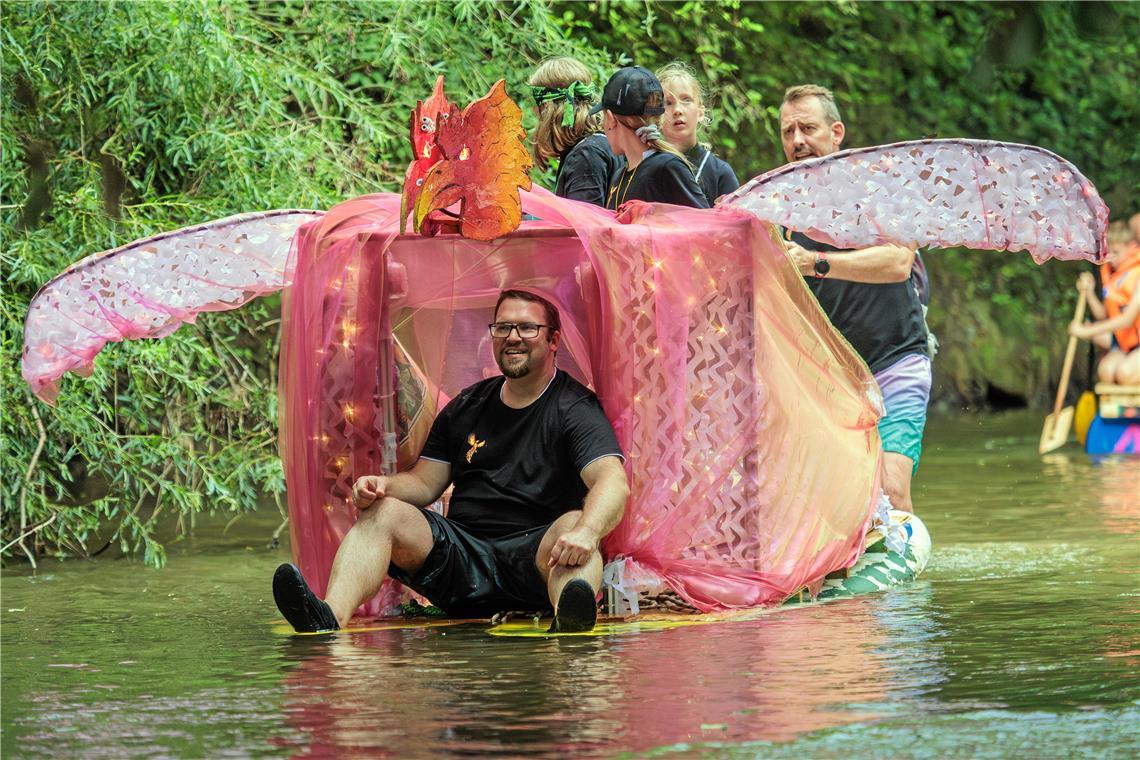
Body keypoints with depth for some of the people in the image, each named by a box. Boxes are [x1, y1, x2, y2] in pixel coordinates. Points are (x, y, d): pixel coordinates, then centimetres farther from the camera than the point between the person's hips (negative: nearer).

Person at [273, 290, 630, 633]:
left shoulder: (574, 408, 1)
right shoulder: (467, 407, 18)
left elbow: (613, 482, -16)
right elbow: (425, 483, 21)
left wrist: (586, 532, -39)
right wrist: (384, 486, -5)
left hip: (534, 558, -5)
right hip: (462, 555, 5)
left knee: (575, 524, -35)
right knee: (382, 513, -15)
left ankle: (569, 626, -67)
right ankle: (330, 619, -41)